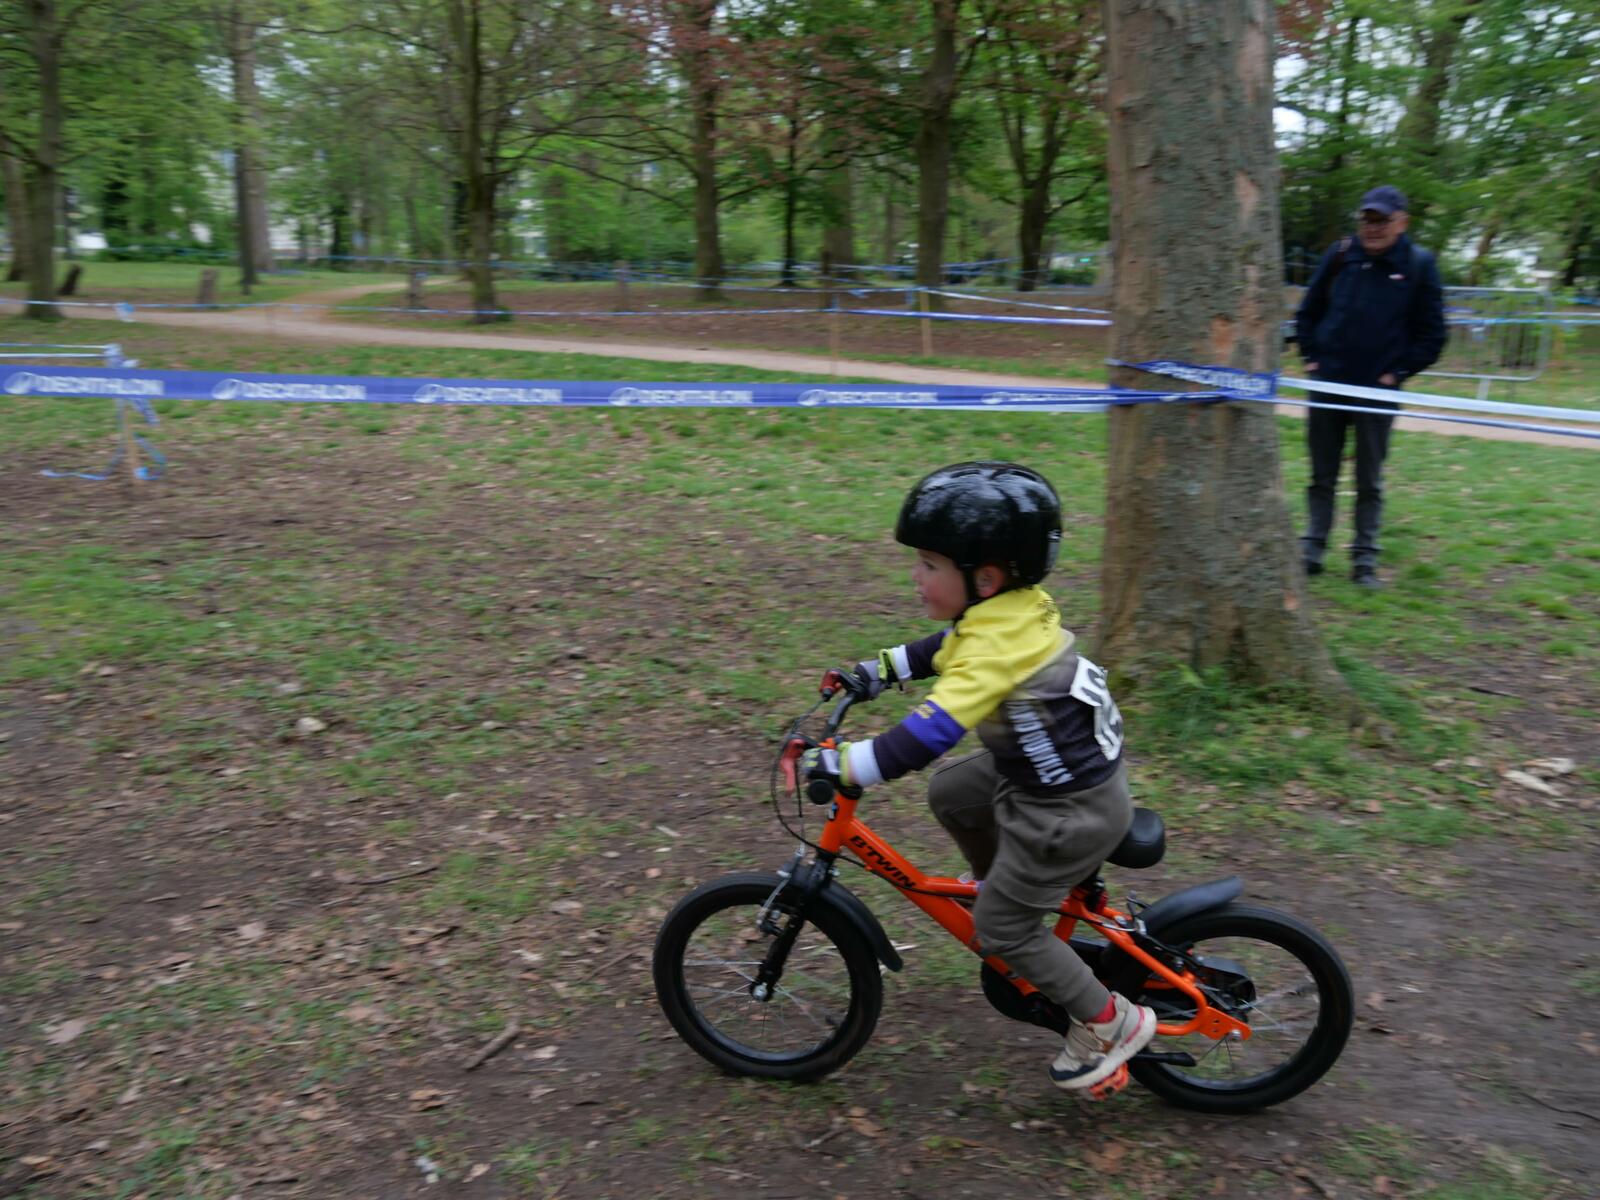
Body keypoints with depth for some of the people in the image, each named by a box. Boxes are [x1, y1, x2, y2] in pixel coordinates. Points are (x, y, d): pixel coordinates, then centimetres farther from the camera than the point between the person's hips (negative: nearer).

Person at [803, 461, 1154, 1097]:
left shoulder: (992, 651, -32)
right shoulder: (1015, 605, -4)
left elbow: (921, 739, -38)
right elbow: (945, 647, 16)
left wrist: (839, 765, -31)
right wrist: (880, 669, 13)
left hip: (1071, 811, -9)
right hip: (1059, 765, 9)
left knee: (1002, 928, 4)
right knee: (949, 792, 21)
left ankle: (1111, 1023, 19)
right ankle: (1001, 881, 40)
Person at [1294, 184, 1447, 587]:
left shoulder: (1419, 265, -1)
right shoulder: (1340, 255, 4)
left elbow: (1432, 334, 2)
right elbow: (1307, 312, 13)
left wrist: (1398, 373, -6)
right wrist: (1311, 357, 4)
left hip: (1378, 391, -2)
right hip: (1327, 384, 2)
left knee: (1370, 481, 4)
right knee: (1321, 476, 8)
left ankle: (1365, 559, 10)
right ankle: (1312, 550, 15)